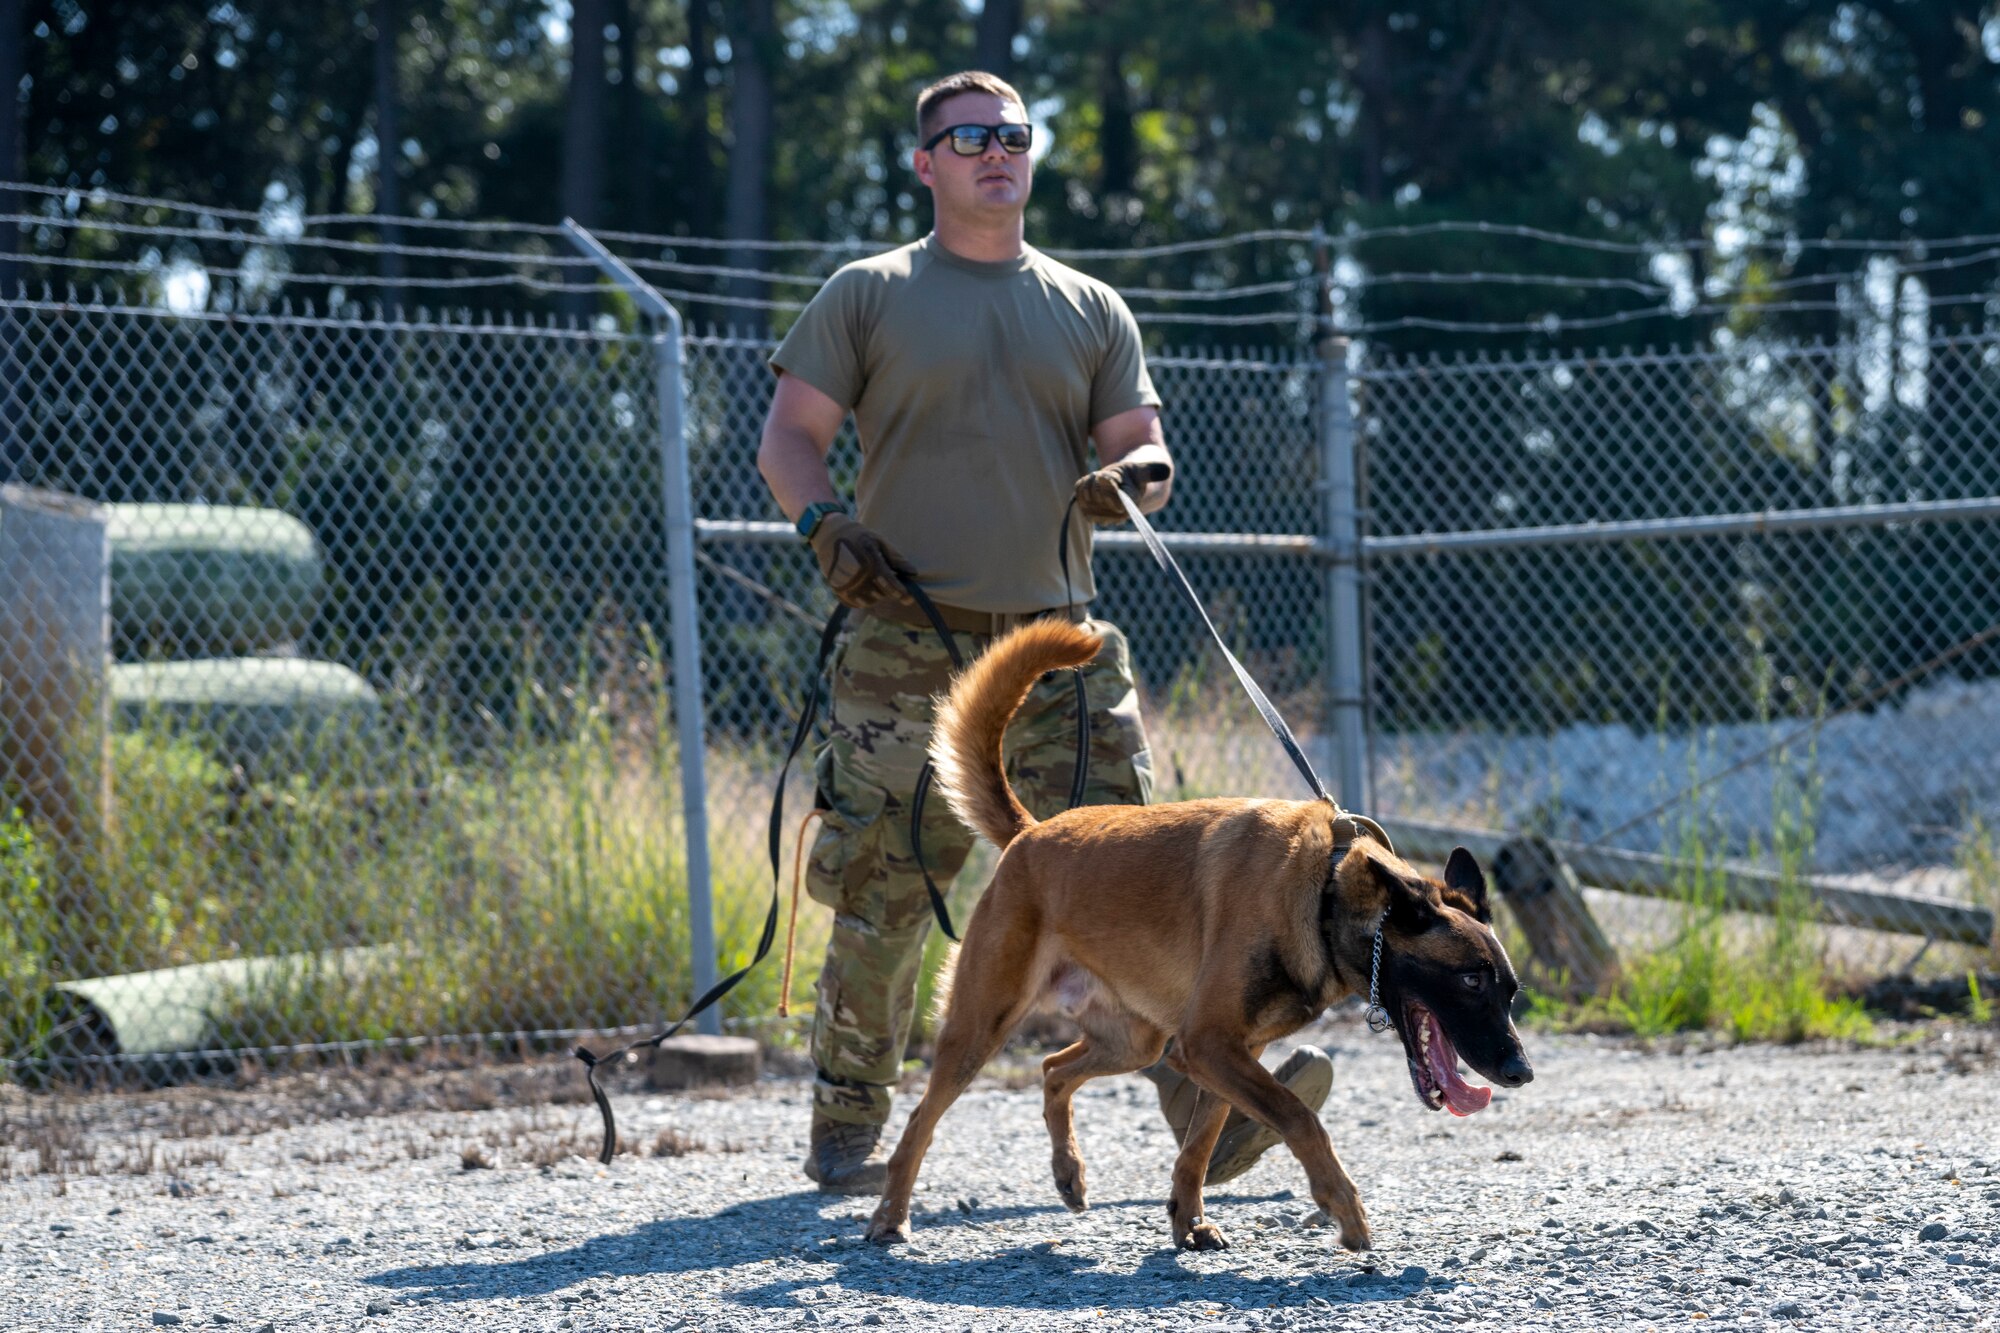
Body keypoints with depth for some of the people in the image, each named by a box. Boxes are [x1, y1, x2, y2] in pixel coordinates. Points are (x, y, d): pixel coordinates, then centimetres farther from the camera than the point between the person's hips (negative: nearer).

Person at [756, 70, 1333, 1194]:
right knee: (883, 897, -1)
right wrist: (825, 524, -12)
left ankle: (1210, 1109, -11)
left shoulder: (1090, 309, 16)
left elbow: (1143, 444, 13)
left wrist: (1131, 478, -11)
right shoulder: (868, 297, 8)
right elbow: (790, 437, 7)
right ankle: (846, 1130, 12)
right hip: (910, 649, -2)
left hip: (1061, 645, 2)